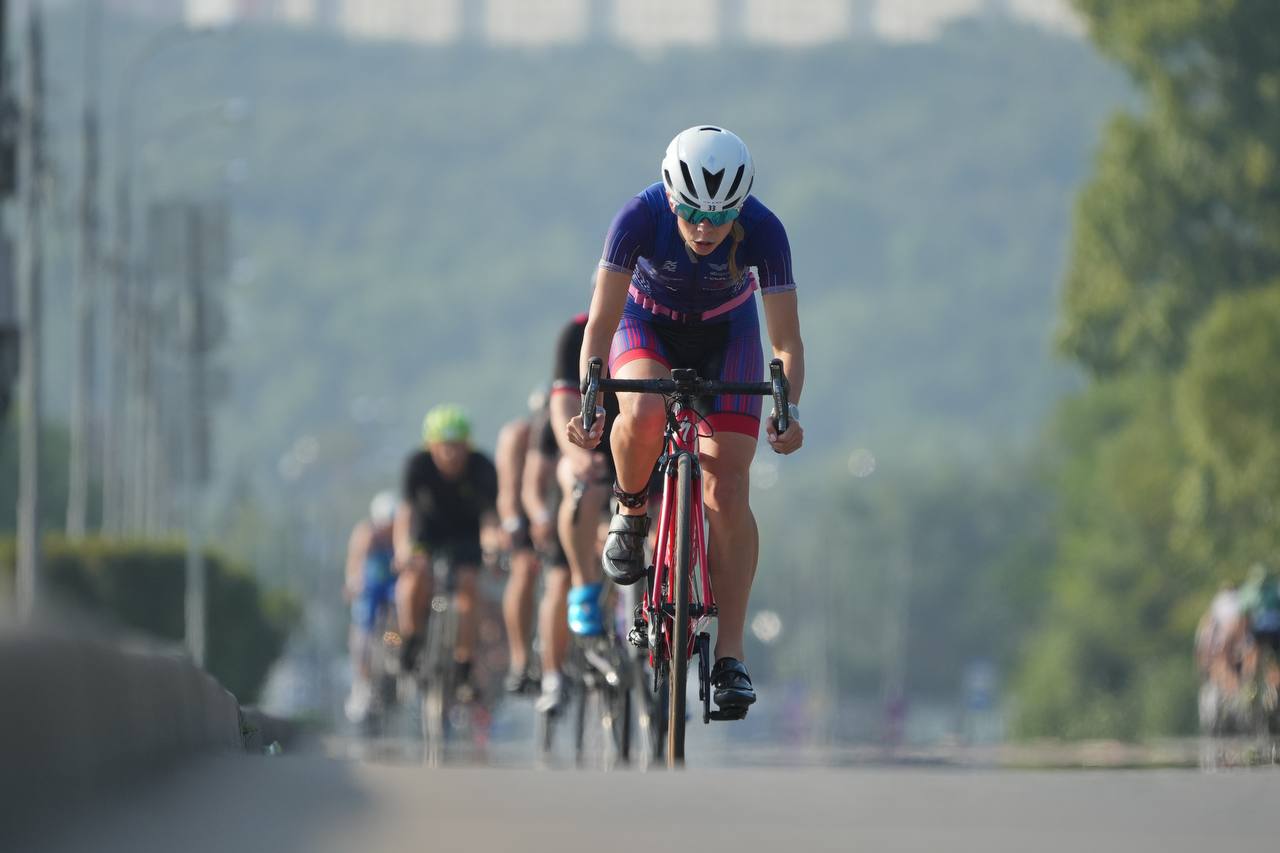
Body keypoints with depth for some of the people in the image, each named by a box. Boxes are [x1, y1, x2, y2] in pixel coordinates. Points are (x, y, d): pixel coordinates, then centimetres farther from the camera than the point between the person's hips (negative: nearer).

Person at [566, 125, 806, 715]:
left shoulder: (763, 231, -30)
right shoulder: (640, 217, -32)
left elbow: (786, 338, -28)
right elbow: (601, 320, -31)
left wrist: (789, 409, -44)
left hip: (726, 334, 0)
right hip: (648, 324, 0)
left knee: (727, 491, -12)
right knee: (643, 414, -35)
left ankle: (730, 655, -10)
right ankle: (631, 512, -3)